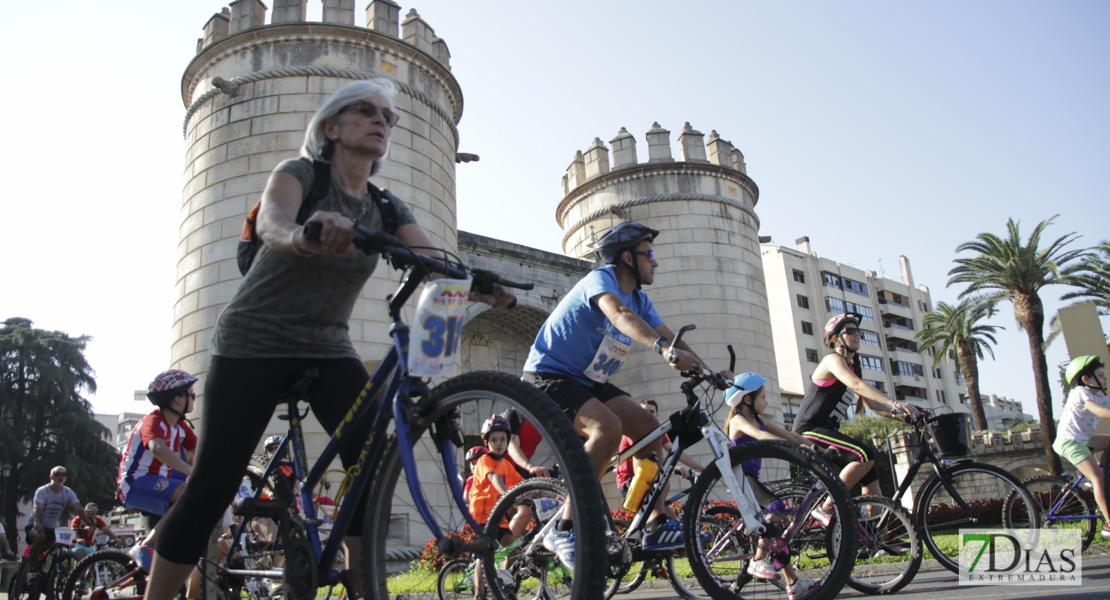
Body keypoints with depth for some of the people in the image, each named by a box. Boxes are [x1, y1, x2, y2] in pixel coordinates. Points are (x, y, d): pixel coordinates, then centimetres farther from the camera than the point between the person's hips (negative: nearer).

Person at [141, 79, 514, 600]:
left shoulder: (388, 209, 2)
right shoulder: (300, 173, -10)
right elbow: (271, 223, -33)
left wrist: (480, 286, -35)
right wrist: (306, 234, -57)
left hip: (328, 349, 4)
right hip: (252, 343, -3)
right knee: (212, 486, -8)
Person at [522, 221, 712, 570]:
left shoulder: (639, 299, 9)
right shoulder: (601, 278, -17)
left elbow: (670, 337, 3)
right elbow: (620, 315, -38)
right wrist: (663, 348, -55)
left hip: (588, 382, 9)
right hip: (548, 375, -9)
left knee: (648, 427, -4)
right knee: (608, 427, -31)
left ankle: (657, 527, 0)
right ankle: (564, 531, -26)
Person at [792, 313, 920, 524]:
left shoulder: (852, 368, 19)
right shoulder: (833, 359, -9)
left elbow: (873, 405, 13)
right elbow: (856, 385, -28)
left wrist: (902, 415, -4)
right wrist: (895, 404, -38)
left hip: (827, 432, 9)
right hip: (809, 431, -9)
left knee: (871, 478, 6)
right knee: (866, 454, -25)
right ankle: (826, 508, -19)